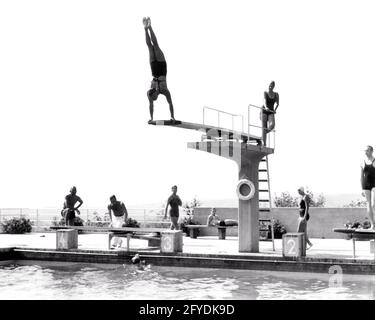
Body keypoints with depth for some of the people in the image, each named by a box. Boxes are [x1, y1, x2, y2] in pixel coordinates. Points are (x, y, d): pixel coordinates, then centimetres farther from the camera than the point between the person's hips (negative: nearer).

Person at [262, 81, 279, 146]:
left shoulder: (276, 94, 7)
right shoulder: (265, 93, -1)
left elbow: (277, 104, 15)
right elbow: (265, 101, -18)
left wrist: (274, 110, -1)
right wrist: (266, 107, -37)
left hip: (271, 112, 2)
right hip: (264, 111, -2)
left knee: (272, 125, -24)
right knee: (264, 128, -8)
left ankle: (265, 133, 8)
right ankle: (264, 143, -4)